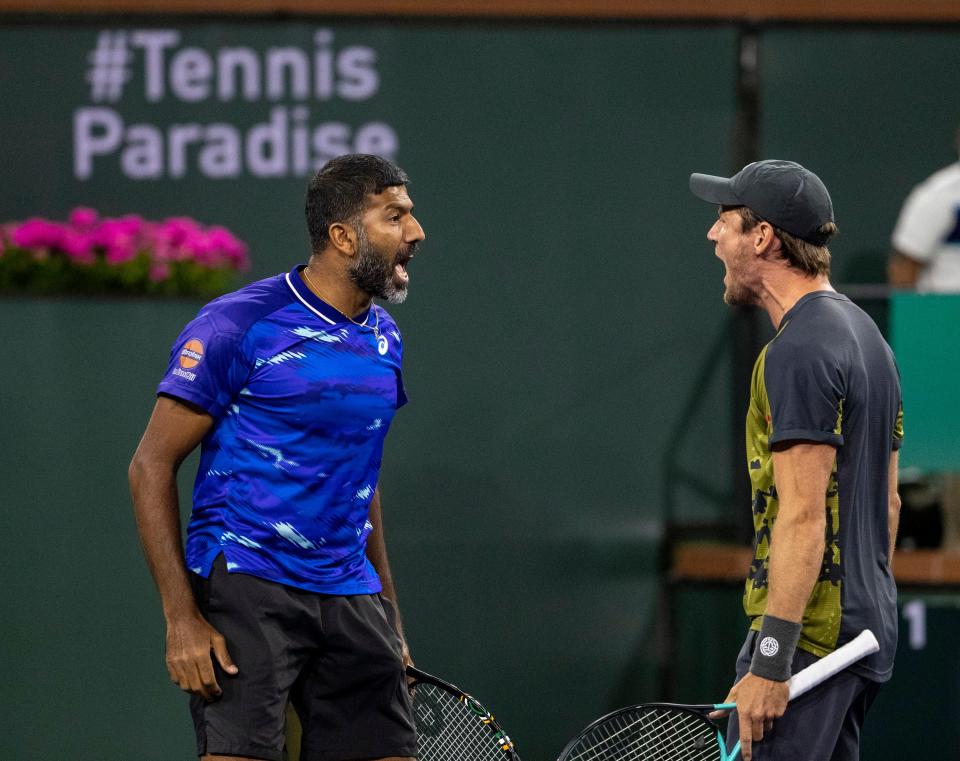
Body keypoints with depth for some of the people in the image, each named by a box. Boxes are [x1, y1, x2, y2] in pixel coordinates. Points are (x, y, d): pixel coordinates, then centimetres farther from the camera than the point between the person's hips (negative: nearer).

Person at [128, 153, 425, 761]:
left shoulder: (386, 338, 13)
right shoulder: (239, 324, -8)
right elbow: (152, 466, -8)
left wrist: (389, 622, 21)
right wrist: (182, 619, -15)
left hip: (350, 595, 7)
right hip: (244, 588, -6)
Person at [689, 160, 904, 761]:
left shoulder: (798, 352, -16)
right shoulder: (865, 333, 15)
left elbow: (803, 517, -22)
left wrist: (770, 663, -23)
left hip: (808, 636, -10)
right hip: (868, 632, 10)